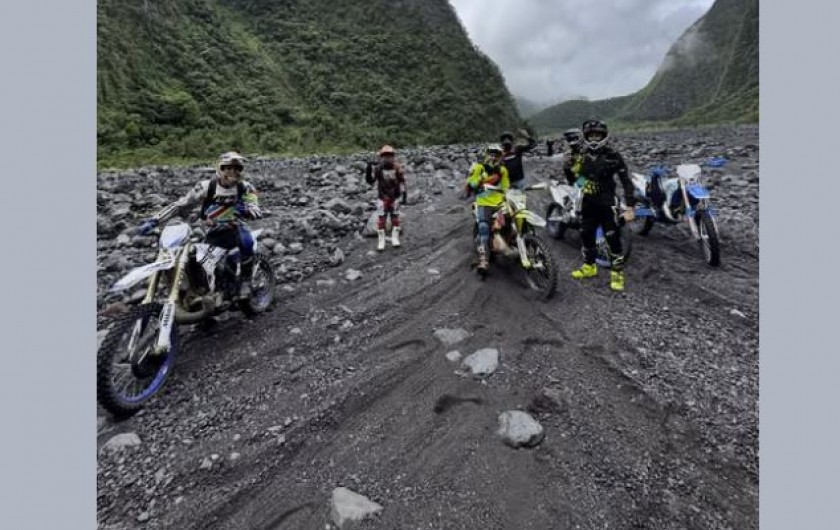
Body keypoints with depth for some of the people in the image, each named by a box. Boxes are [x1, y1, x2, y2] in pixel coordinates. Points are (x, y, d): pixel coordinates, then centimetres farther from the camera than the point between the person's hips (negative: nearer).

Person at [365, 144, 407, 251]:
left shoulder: (397, 168, -8)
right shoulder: (377, 168, -10)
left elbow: (402, 182, -2)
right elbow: (370, 181, -13)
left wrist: (404, 196, -6)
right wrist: (368, 169, -28)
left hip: (394, 198, 1)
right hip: (382, 199, -1)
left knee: (395, 218, 7)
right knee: (381, 219, 0)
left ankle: (395, 239, 21)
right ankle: (381, 241, 10)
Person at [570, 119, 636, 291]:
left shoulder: (613, 156, -10)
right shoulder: (583, 156, 6)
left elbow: (626, 181, -12)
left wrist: (630, 206, -16)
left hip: (606, 204, -6)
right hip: (588, 203, 6)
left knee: (613, 238, -3)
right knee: (586, 235, 15)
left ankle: (617, 272, 12)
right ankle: (589, 266, 33)